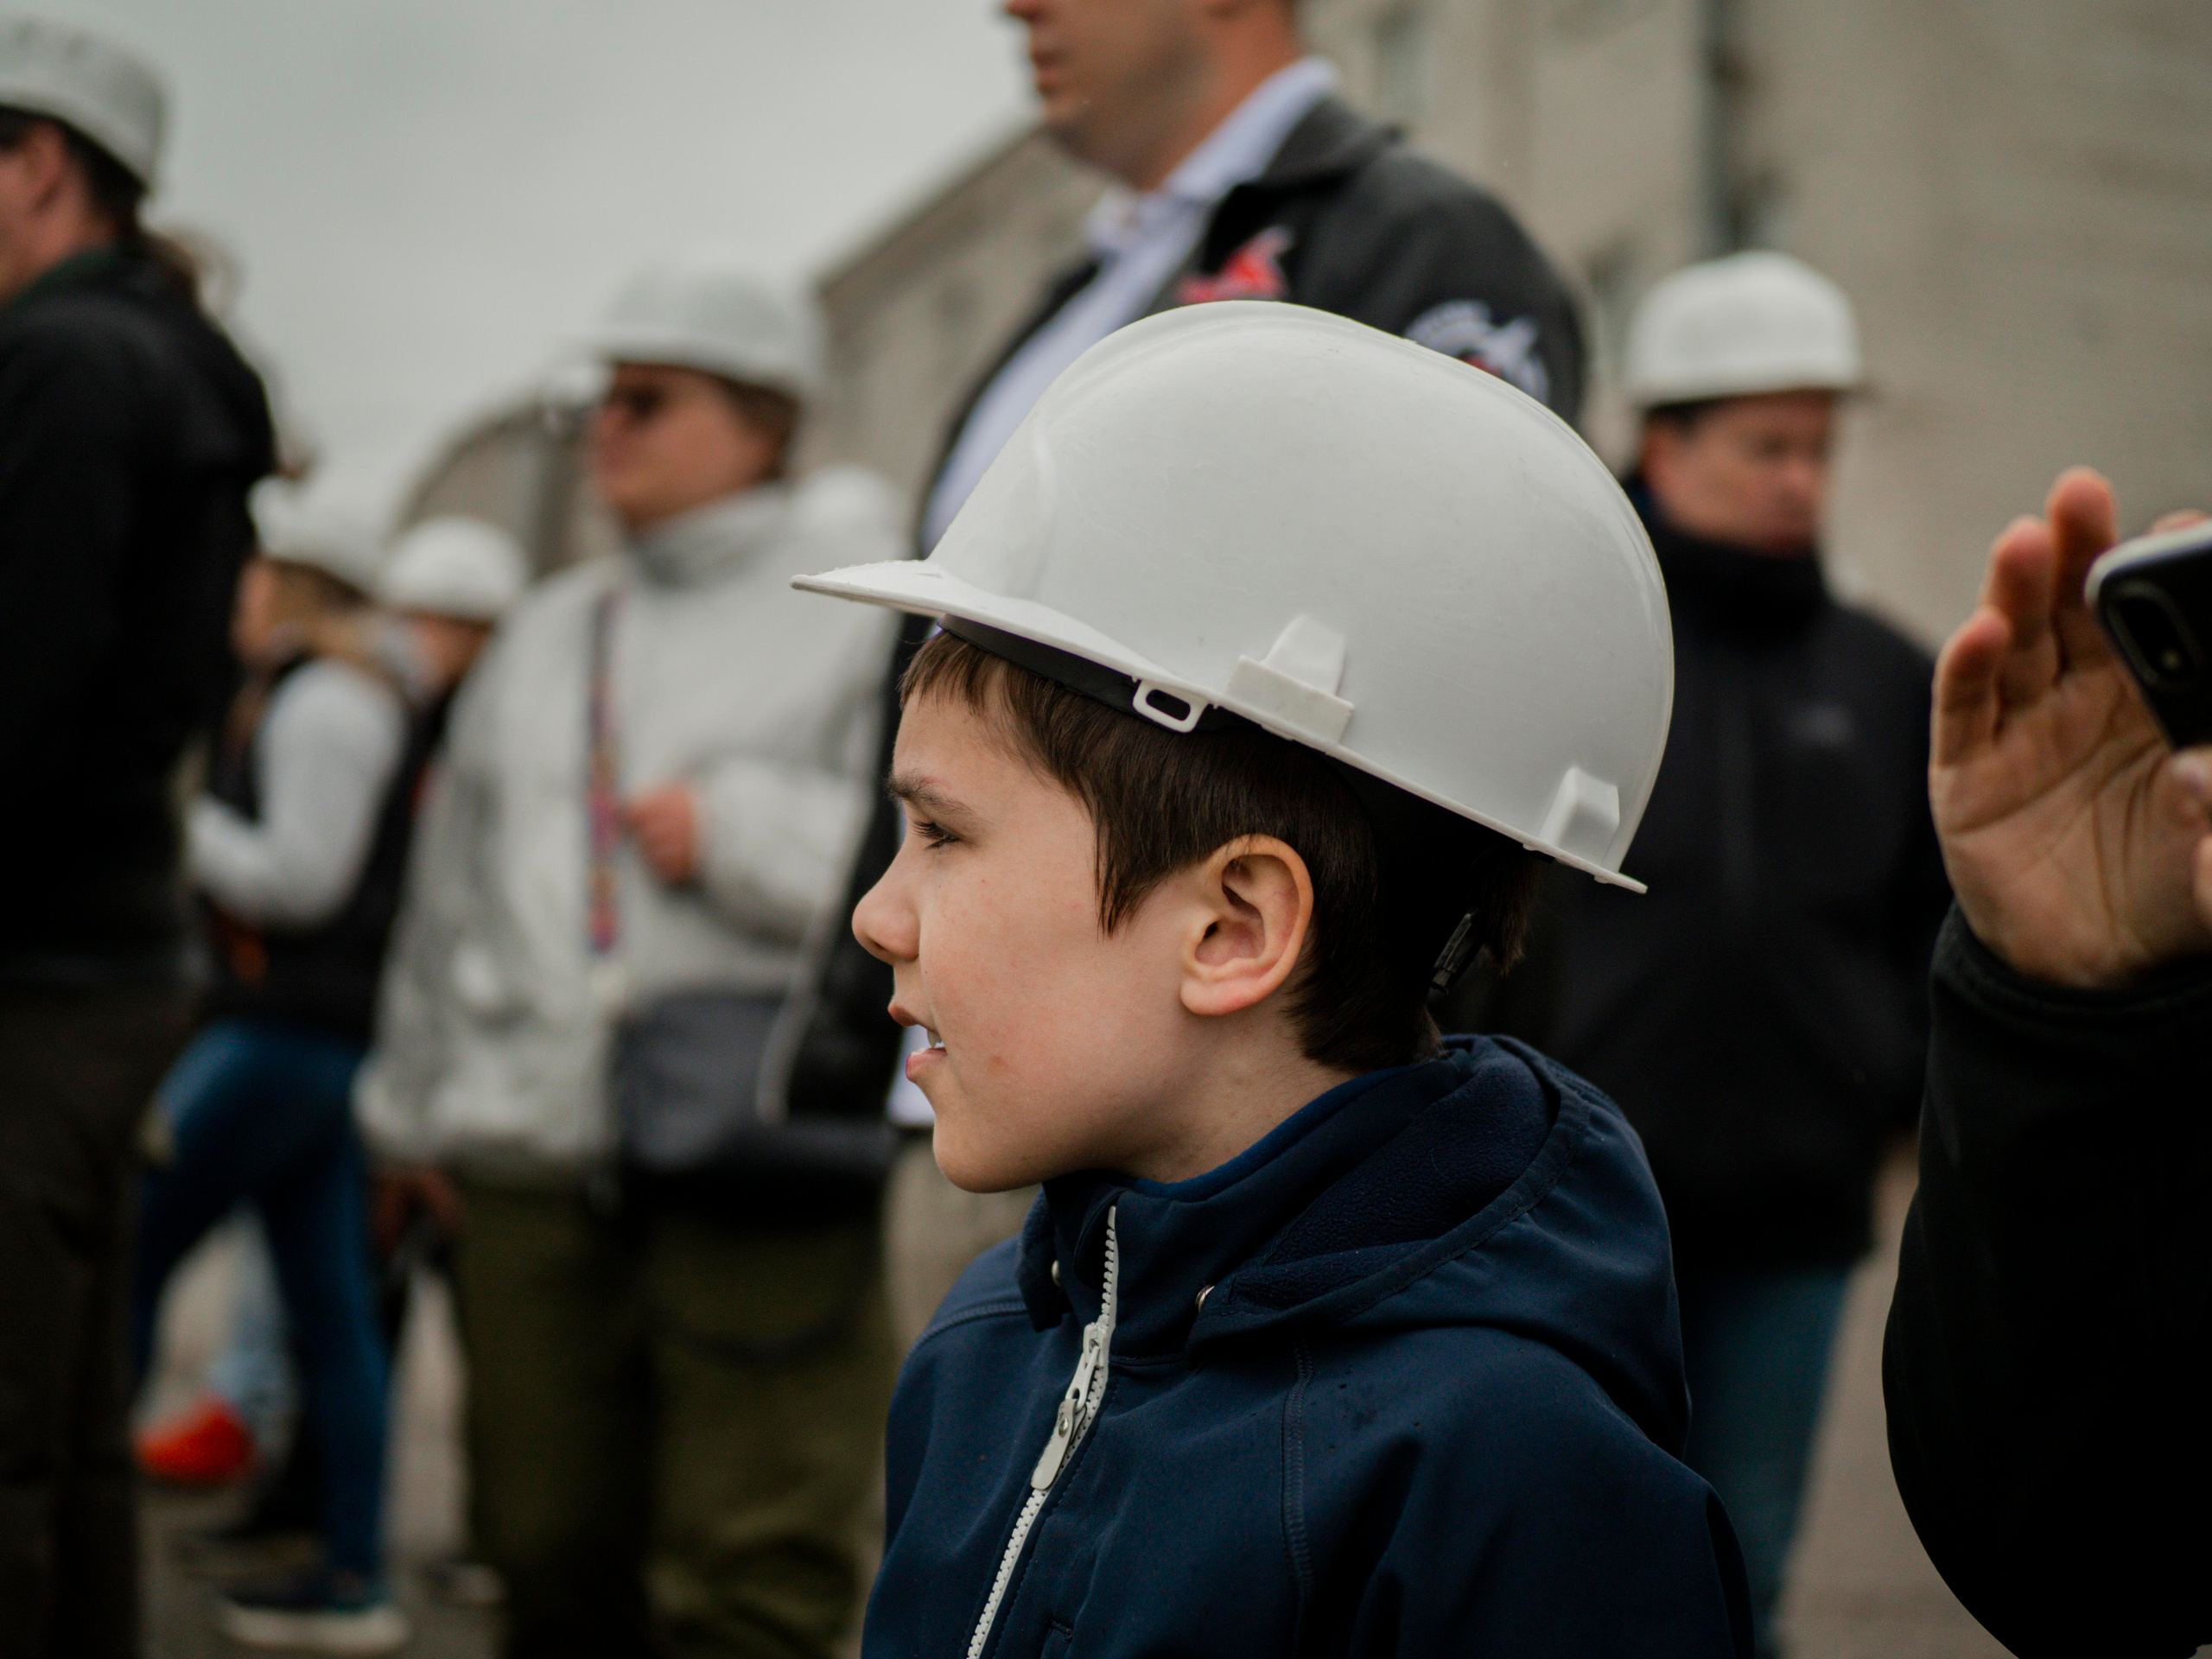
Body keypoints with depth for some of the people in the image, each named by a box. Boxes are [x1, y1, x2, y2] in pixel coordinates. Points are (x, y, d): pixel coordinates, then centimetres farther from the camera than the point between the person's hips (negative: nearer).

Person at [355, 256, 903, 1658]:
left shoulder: (870, 609, 2)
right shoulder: (554, 633, 22)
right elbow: (459, 883, 26)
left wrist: (739, 833, -11)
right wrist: (418, 1102, 26)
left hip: (755, 1160, -6)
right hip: (536, 1159, 6)